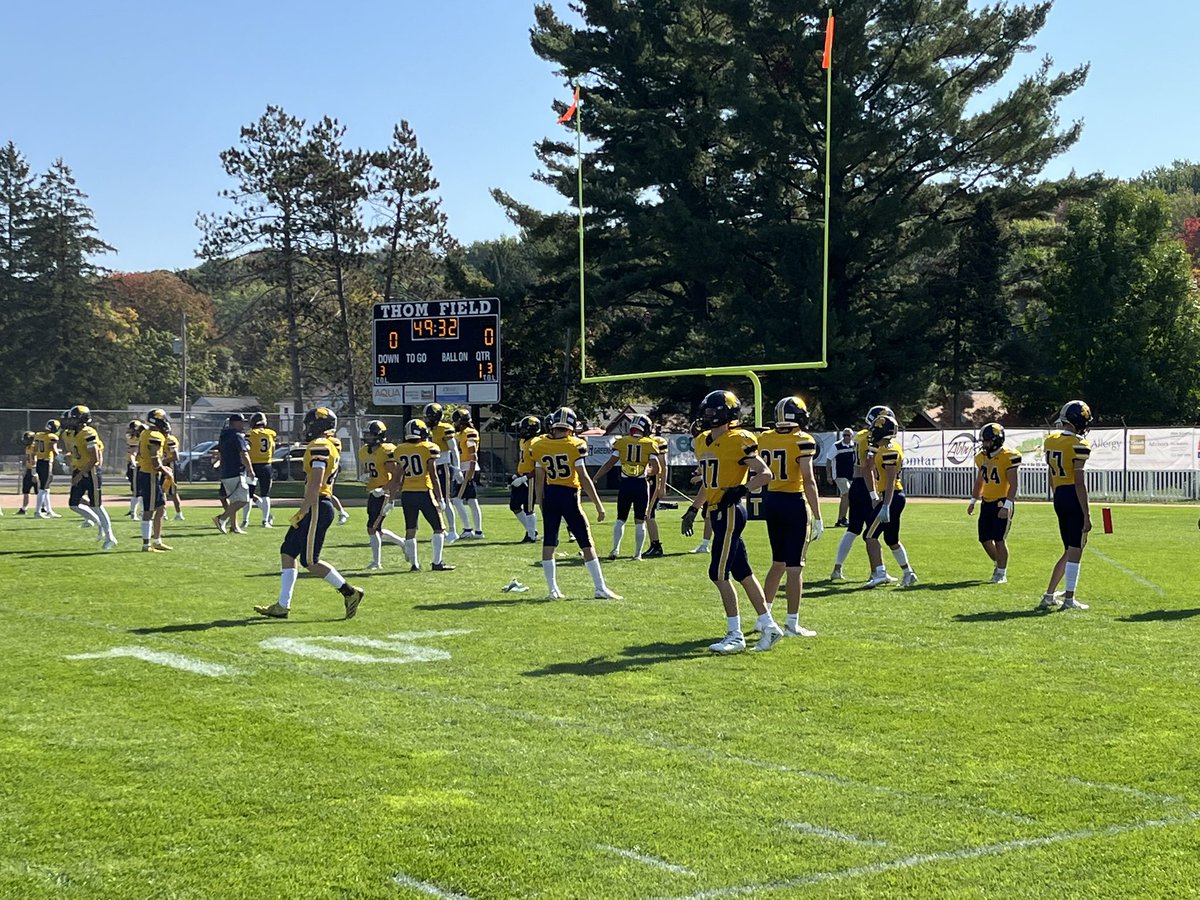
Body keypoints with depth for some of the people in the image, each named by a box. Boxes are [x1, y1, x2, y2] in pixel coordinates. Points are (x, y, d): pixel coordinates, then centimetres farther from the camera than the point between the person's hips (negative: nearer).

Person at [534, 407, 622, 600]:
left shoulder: (540, 446, 2)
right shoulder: (575, 445, -10)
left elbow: (539, 480, 7)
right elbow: (584, 478, -12)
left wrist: (541, 504, 16)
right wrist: (598, 504, -7)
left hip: (549, 495, 4)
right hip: (569, 496, -4)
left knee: (548, 543, 10)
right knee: (586, 543, 3)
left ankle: (552, 590, 10)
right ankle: (600, 589, 3)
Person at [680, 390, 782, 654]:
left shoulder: (738, 441, -13)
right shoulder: (705, 443, 14)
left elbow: (765, 474, -13)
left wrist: (742, 489, -27)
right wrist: (693, 509, 26)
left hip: (729, 513, -9)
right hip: (717, 513, 9)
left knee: (719, 574, -7)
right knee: (742, 573, 11)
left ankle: (735, 636, 0)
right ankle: (769, 626, 18)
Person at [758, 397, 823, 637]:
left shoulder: (764, 439, 6)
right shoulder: (803, 441, -11)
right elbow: (808, 481, -15)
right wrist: (817, 518, -12)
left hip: (770, 501, 6)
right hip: (794, 503, -6)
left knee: (778, 562, 20)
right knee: (795, 566, 0)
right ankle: (792, 625, 2)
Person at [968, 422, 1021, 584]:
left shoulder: (1008, 457, -15)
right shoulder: (981, 457, 8)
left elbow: (1013, 484, -15)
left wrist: (1007, 506, -21)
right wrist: (973, 501, 16)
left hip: (1002, 503, -7)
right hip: (987, 503, 7)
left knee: (999, 539, -6)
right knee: (984, 539, 7)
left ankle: (1002, 573, 5)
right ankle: (999, 564, 30)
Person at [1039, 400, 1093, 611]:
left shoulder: (1050, 440, 10)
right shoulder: (1078, 445, -14)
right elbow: (1079, 482, -16)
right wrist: (1086, 514, -14)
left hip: (1059, 497, 8)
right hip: (1074, 498, -8)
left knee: (1069, 550, 17)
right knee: (1075, 550, 0)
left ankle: (1049, 596, 16)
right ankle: (1069, 599, 3)